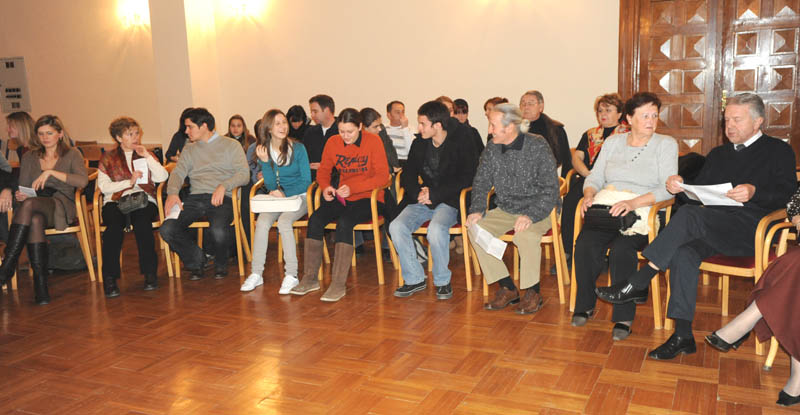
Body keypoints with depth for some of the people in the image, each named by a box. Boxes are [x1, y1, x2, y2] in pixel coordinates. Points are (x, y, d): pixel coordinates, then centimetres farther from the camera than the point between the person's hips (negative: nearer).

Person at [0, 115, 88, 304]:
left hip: (61, 206, -2)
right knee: (35, 220, -37)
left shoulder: (72, 155, 10)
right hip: (33, 207, 3)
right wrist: (19, 195, -7)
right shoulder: (29, 157, 21)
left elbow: (83, 180, -9)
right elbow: (22, 188, 18)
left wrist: (51, 172, -15)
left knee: (29, 204, -36)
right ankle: (40, 283, -41)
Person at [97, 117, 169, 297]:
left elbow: (163, 177, 6)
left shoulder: (146, 155, 22)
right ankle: (109, 278, -33)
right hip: (115, 201, 0)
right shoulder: (108, 158, 19)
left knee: (142, 222, -34)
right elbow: (103, 186, 5)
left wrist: (147, 156, 1)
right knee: (114, 225, -34)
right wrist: (129, 182, -5)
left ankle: (150, 273, -31)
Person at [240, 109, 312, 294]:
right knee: (262, 222, -25)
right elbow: (271, 186, 0)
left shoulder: (298, 148, -5)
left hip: (299, 196, -3)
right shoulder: (263, 150, 3)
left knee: (284, 221, -31)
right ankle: (256, 273, -18)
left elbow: (306, 181, -5)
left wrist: (285, 194, -17)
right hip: (276, 198, 3)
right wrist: (265, 162, -13)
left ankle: (291, 275, -25)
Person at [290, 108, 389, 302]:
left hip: (369, 198, -5)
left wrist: (353, 188, -23)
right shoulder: (333, 142, 4)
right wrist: (325, 187, -10)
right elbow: (323, 170, 14)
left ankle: (338, 284, -27)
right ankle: (310, 278, -11)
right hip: (342, 197, 5)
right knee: (315, 219, -21)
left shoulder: (373, 141, -9)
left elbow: (383, 176, -13)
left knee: (344, 222, -32)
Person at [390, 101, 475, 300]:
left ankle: (442, 281, -12)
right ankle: (414, 279, -7)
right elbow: (407, 175, 13)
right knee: (396, 227, -22)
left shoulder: (459, 146, -4)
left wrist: (434, 194, -16)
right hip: (422, 201, 5)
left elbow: (465, 179, -10)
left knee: (436, 229, -35)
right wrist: (418, 192, -9)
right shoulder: (418, 145, 12)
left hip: (448, 201, -5)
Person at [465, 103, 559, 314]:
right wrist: (477, 209, -8)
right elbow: (481, 181, 10)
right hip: (505, 210, 6)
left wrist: (531, 216, -29)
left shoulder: (538, 146, -13)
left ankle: (533, 292, -12)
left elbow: (551, 188, -16)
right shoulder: (492, 148, 2)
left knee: (526, 234, -36)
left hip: (538, 210, -5)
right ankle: (507, 288, -7)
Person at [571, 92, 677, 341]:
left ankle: (624, 317, -18)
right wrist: (589, 195, -8)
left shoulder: (666, 144, 4)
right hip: (607, 213, 3)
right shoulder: (613, 142, 17)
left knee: (621, 248, -32)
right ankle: (585, 305, -8)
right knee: (585, 243, -26)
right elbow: (595, 177, 15)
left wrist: (634, 202, -24)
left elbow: (668, 188, -8)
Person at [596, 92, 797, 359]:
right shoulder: (718, 154, 29)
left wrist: (753, 192, -21)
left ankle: (637, 285, -30)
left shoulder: (779, 152, 13)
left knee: (688, 215, -32)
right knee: (683, 253, -30)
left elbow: (789, 196, -1)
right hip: (710, 228, 5)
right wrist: (680, 188, 0)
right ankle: (683, 336, -29)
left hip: (752, 229, -5)